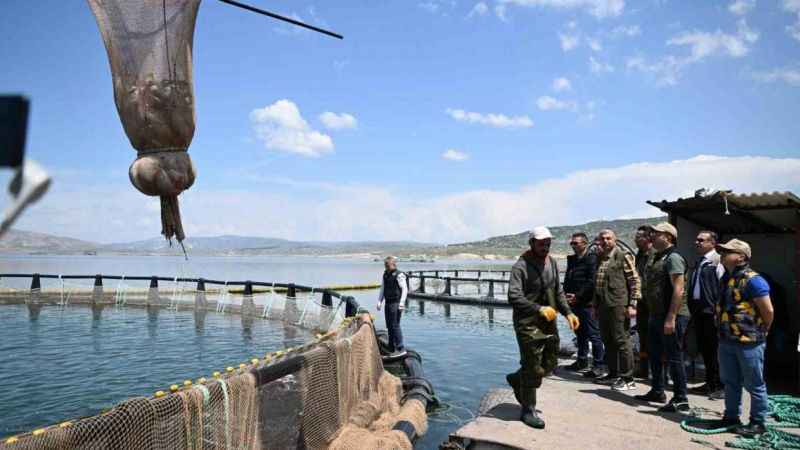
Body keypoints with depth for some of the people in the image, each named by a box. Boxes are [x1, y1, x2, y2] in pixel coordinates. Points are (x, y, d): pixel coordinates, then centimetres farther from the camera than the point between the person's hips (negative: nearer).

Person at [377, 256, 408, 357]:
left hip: (396, 303, -8)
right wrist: (380, 301, 14)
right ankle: (392, 349, 21)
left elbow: (405, 289, -12)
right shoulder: (385, 275, 13)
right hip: (388, 303, 8)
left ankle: (400, 349, -4)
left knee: (395, 325, -9)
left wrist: (402, 303, -18)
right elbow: (382, 289, 20)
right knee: (389, 326, 11)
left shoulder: (399, 275, -10)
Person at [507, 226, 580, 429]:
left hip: (549, 323, 7)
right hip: (528, 325, -7)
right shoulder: (521, 266, -15)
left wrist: (568, 312, 5)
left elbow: (558, 291, 17)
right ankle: (528, 411, 18)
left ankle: (516, 379, 40)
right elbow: (514, 297, -23)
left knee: (550, 364, 16)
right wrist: (539, 309, -30)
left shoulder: (552, 262, 8)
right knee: (533, 369, 0)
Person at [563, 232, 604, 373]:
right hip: (574, 303, 8)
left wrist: (577, 296, -16)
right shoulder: (572, 260, 16)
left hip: (587, 303, -8)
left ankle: (599, 364, 5)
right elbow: (567, 280, 19)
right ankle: (582, 361, 26)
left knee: (593, 334, -3)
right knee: (580, 334, 16)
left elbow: (591, 282, -16)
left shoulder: (592, 259, -9)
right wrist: (567, 295, 3)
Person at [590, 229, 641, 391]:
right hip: (603, 305, 7)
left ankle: (628, 379, 5)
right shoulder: (600, 258, 16)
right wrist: (595, 305, 19)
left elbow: (635, 280, -8)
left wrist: (632, 305, -13)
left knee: (622, 341, -3)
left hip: (618, 305, -7)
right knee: (608, 341, 13)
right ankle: (613, 374, 25)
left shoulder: (623, 256, -5)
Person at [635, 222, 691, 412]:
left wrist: (671, 318, -25)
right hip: (656, 315, 10)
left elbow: (678, 290, -22)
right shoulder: (656, 258, 15)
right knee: (654, 355, 18)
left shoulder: (673, 257, -15)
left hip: (672, 316, -10)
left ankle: (680, 399, 8)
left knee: (674, 358, -2)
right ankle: (657, 392, 31)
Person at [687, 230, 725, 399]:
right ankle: (710, 383, 25)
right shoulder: (698, 262, 16)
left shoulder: (717, 261, -9)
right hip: (698, 310, 8)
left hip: (711, 311, -8)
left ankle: (720, 386, 9)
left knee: (715, 350, -1)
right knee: (704, 348, 14)